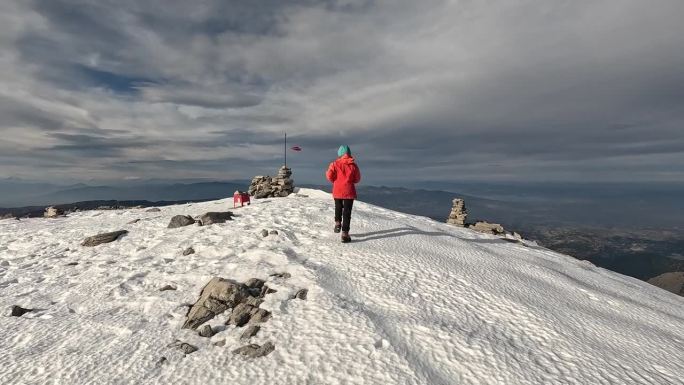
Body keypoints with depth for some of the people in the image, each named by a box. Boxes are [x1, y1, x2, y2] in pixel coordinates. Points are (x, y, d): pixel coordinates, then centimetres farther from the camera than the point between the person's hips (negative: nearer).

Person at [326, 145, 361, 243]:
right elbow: (357, 179, 1)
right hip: (349, 192, -1)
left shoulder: (335, 164, -7)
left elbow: (329, 176, -9)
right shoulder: (353, 165, -5)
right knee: (347, 212, 2)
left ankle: (338, 223, 26)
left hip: (337, 191, 1)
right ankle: (345, 233, -1)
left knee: (338, 207, 29)